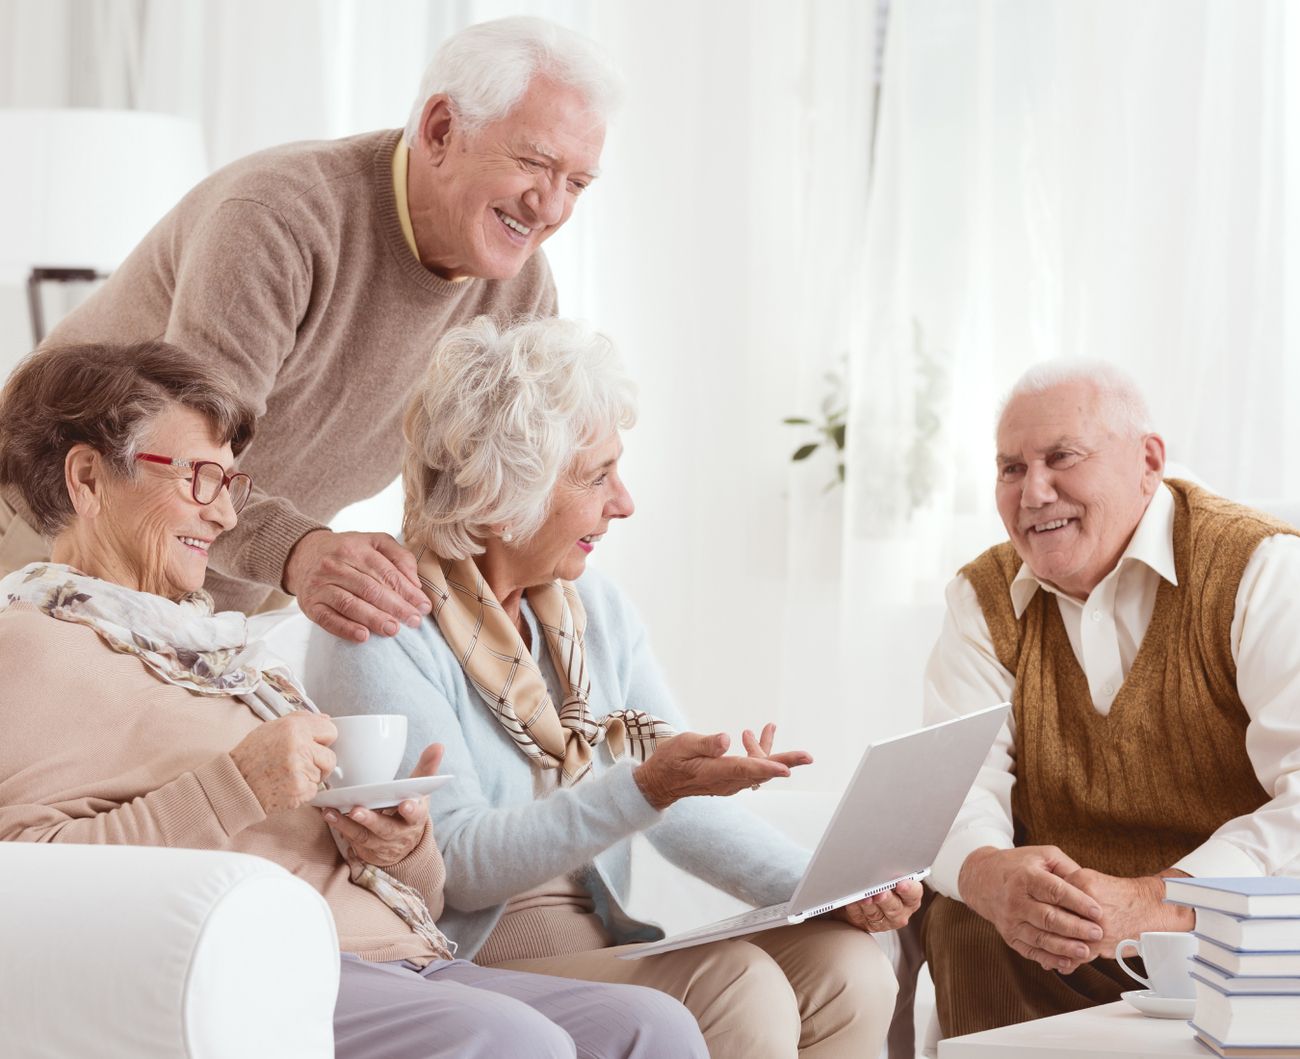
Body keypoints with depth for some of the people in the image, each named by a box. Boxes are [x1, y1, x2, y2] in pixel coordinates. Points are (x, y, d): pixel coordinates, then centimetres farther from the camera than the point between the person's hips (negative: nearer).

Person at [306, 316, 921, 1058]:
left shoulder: (595, 607, 11)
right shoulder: (382, 633, -12)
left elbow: (683, 802, 9)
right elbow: (460, 863, -18)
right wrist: (646, 788, -29)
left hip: (603, 946, 7)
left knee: (846, 965, -15)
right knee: (737, 990, -27)